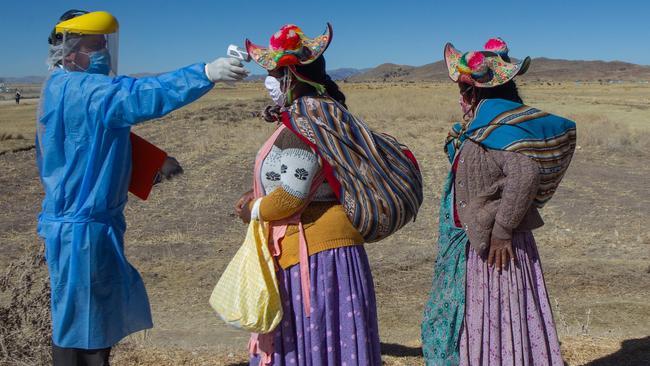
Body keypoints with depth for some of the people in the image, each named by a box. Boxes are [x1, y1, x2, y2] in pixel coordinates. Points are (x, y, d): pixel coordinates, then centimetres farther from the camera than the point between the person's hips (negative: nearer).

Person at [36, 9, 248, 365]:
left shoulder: (63, 89, 14)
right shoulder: (76, 89, -18)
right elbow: (142, 96, -34)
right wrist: (206, 73, -41)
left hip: (95, 221, 10)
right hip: (81, 228, -10)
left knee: (99, 318, 20)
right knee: (77, 325, 2)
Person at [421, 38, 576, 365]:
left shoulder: (494, 124, -19)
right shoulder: (479, 124, 10)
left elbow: (526, 172, -31)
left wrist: (502, 230, -26)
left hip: (493, 246, -10)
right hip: (473, 243, 10)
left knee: (491, 322, 2)